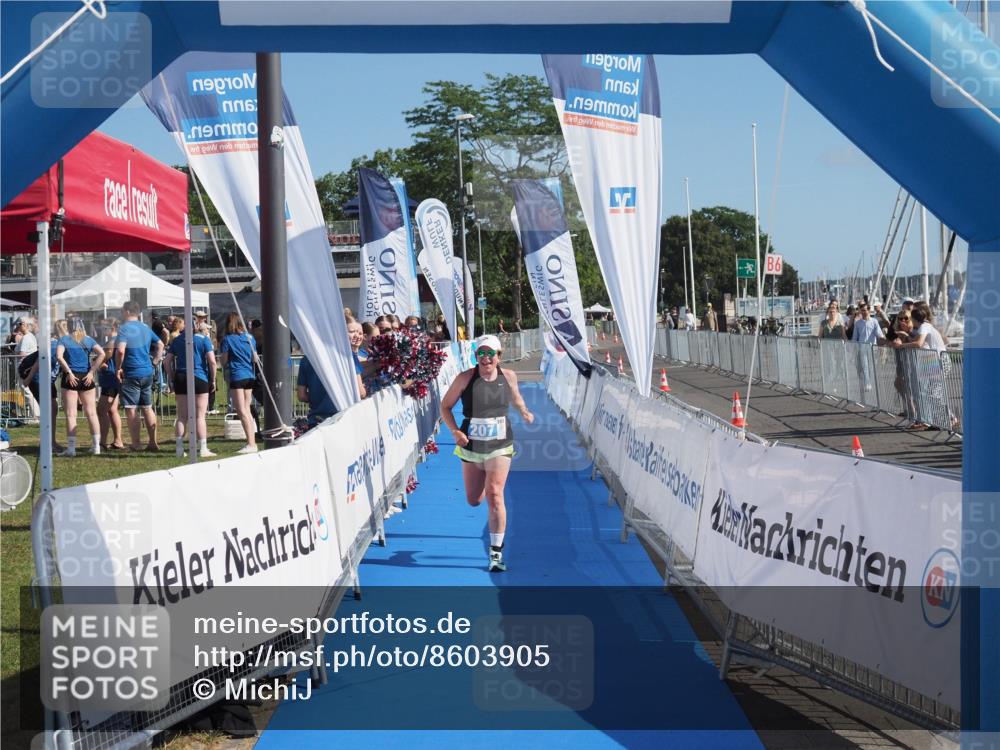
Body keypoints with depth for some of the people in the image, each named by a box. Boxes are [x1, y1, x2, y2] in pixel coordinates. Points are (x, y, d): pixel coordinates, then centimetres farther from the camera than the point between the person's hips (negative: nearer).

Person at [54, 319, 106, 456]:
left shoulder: (63, 340, 2)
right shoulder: (87, 339, 12)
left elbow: (59, 356, -17)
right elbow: (101, 354, -1)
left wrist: (68, 372, -10)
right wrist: (92, 372, -2)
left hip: (71, 378, -3)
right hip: (86, 378, 3)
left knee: (71, 414, 0)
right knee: (91, 413, 9)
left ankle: (71, 447, -2)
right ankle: (96, 446, 10)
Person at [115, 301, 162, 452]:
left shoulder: (124, 328, -13)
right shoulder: (146, 328, 11)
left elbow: (120, 350, -26)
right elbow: (160, 345, 20)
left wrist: (118, 368, -13)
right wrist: (154, 363, 17)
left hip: (131, 374, -7)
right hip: (147, 373, 7)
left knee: (131, 409, -1)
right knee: (147, 408, 13)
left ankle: (136, 445, -1)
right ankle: (153, 443, 15)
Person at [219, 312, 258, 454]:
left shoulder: (228, 339, -7)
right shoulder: (249, 338, 8)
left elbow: (224, 361, -5)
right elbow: (255, 358, 11)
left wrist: (225, 368, 16)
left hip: (236, 376, -6)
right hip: (250, 376, 6)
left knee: (242, 411, -5)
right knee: (246, 410, 15)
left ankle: (251, 444, -11)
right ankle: (253, 441, 14)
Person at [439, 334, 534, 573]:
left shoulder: (508, 377, -2)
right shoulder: (465, 379, -10)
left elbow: (515, 396, 21)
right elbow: (445, 406, -3)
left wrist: (524, 412, 1)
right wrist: (455, 431, -17)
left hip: (500, 446, -1)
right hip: (471, 446, 1)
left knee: (494, 495, -14)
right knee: (473, 500, 12)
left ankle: (496, 553, -7)